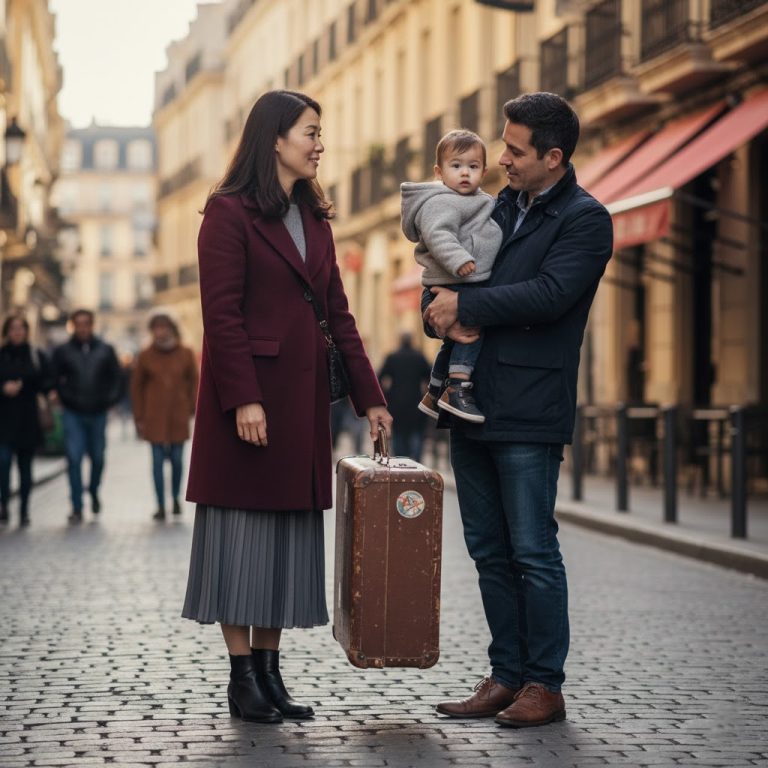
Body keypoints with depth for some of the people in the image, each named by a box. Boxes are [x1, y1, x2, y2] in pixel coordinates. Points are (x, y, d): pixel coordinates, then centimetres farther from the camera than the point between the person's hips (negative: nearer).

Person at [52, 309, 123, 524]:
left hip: (98, 413, 2)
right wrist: (66, 399, -9)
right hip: (73, 415, -2)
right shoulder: (62, 351, 2)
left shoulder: (105, 351, 6)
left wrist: (110, 400, 0)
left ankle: (94, 492, 38)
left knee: (97, 457, 10)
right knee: (74, 458, -9)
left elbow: (117, 378, 10)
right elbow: (54, 380, 3)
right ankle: (77, 507, -5)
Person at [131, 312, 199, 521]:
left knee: (176, 459, 1)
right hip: (154, 417, 0)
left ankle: (175, 498, 24)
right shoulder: (146, 356, 2)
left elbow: (193, 383, 7)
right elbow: (137, 386, 7)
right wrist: (139, 417, 4)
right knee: (158, 460, -4)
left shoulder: (185, 354, 3)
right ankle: (160, 506, 1)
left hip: (178, 416, 0)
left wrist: (193, 411, 0)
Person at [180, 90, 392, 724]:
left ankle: (270, 670, 13)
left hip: (303, 396, 7)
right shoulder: (229, 211, -6)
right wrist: (243, 399, -19)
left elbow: (337, 313, 15)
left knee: (290, 530, 7)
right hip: (249, 392, -7)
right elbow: (222, 313, -12)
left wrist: (369, 397, 10)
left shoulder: (314, 219, 15)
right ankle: (243, 678, 4)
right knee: (242, 528, -2)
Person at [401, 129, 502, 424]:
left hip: (470, 286, 11)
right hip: (453, 286, -11)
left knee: (455, 340, 20)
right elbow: (438, 235, -30)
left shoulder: (477, 201, 18)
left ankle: (434, 395, 33)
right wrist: (458, 259, -42)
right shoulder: (440, 203, -15)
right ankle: (457, 389, -25)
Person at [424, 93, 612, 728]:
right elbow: (444, 281, 19)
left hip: (528, 413, -7)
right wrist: (443, 313, -4)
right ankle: (506, 677, 18)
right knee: (489, 551, 10)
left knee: (533, 551, -4)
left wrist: (466, 305, -13)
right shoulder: (499, 208, 16)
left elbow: (549, 294, -20)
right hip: (471, 404, 7)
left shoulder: (585, 220, -5)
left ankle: (545, 686, 6)